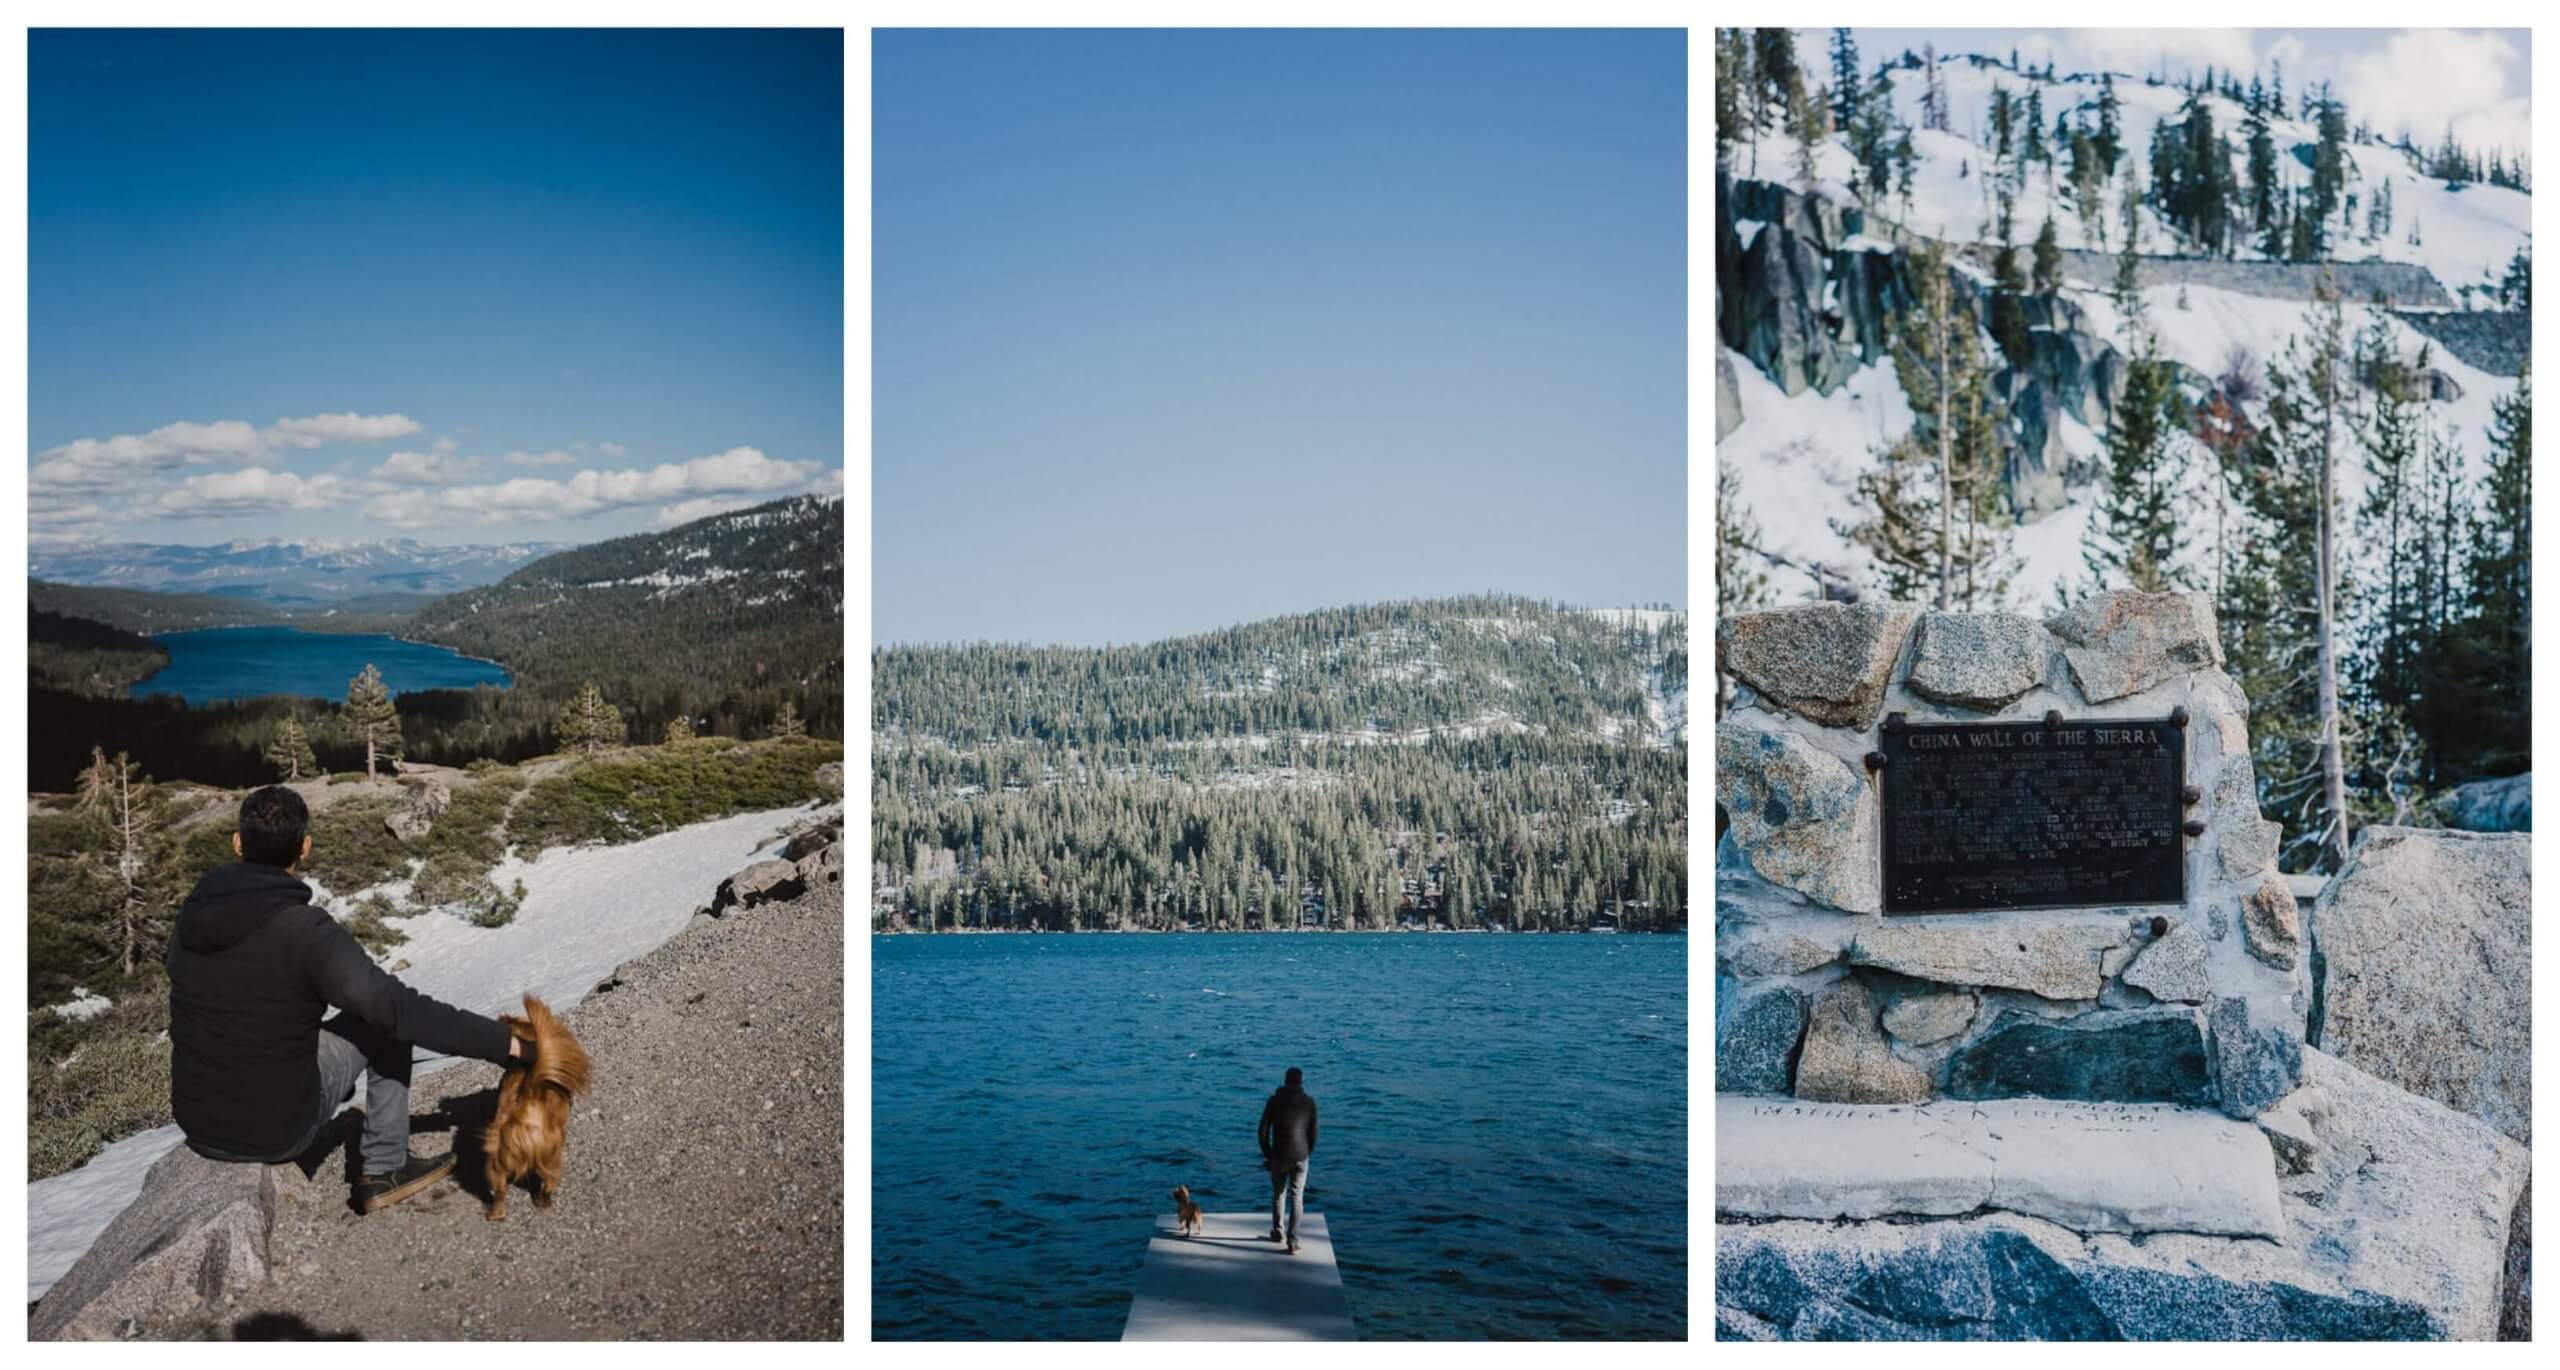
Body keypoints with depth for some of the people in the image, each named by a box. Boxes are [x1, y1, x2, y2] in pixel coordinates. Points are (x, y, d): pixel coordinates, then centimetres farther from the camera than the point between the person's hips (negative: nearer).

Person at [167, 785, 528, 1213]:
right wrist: (506, 1041, -20)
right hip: (277, 1131, -6)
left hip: (196, 1125, 6)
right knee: (387, 1020, 10)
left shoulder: (193, 913, -1)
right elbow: (402, 1009, -24)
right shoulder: (305, 931, -20)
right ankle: (384, 1170, 15)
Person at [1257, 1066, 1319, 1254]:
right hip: (1300, 1157, 0)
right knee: (1297, 1198, 3)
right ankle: (1293, 1241, -5)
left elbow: (1263, 1132, -3)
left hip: (1279, 1157, 0)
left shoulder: (1274, 1101, -3)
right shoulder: (1309, 1102, -1)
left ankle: (1277, 1232, 35)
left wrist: (1267, 1154, 10)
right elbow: (1313, 1133, 1)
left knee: (1278, 1194, 20)